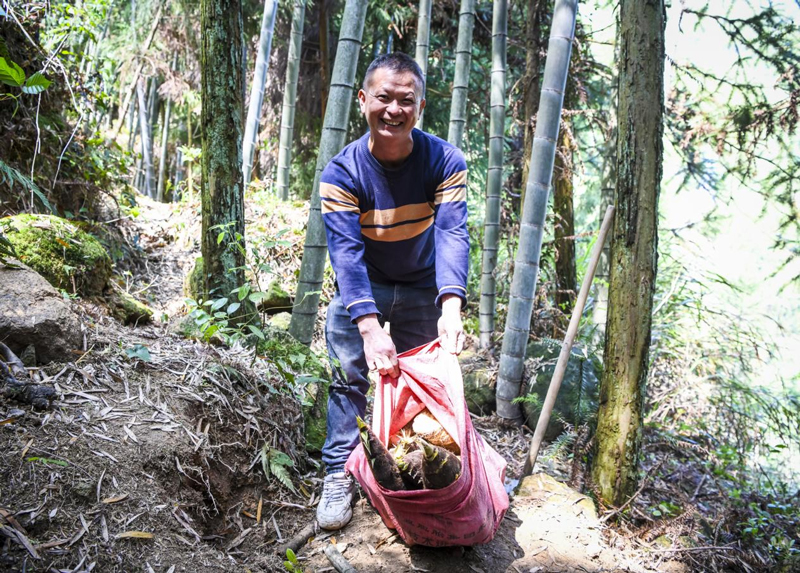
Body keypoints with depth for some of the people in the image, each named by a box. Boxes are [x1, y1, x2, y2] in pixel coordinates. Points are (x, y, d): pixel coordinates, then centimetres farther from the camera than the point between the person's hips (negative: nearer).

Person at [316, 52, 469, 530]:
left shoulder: (445, 161, -21)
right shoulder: (341, 173, -23)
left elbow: (452, 234, -32)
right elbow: (347, 252, -31)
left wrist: (451, 307, -49)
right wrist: (370, 327, -44)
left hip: (424, 287, 1)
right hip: (363, 288, -1)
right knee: (350, 375, -8)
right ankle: (340, 475, 5)